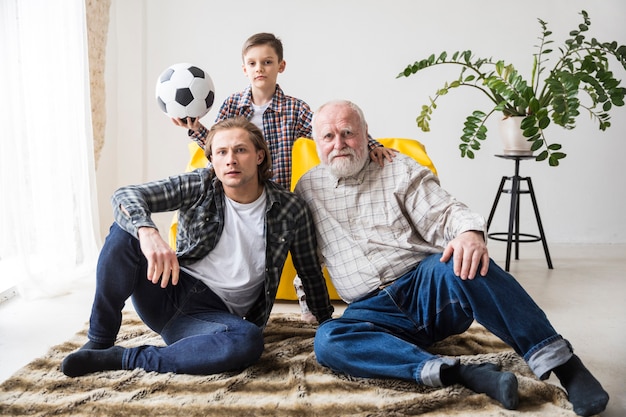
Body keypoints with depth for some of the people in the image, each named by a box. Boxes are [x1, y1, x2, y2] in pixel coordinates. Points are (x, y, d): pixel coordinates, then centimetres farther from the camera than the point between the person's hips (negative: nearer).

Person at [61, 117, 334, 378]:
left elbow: (310, 272, 9)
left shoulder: (291, 210, -3)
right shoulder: (198, 187, -4)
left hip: (213, 313, 0)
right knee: (125, 230, -22)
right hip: (169, 290, 1)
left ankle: (122, 358, -23)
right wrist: (147, 232, -37)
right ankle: (99, 342, -12)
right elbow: (125, 196, -15)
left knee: (248, 341, -36)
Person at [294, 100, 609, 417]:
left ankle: (565, 366, -28)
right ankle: (461, 374, -35)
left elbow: (444, 212, -7)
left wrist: (470, 232, -29)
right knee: (327, 340, -30)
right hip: (375, 309, 2)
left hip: (427, 285, -1)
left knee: (461, 261, -35)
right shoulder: (308, 188, 12)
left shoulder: (400, 170, 6)